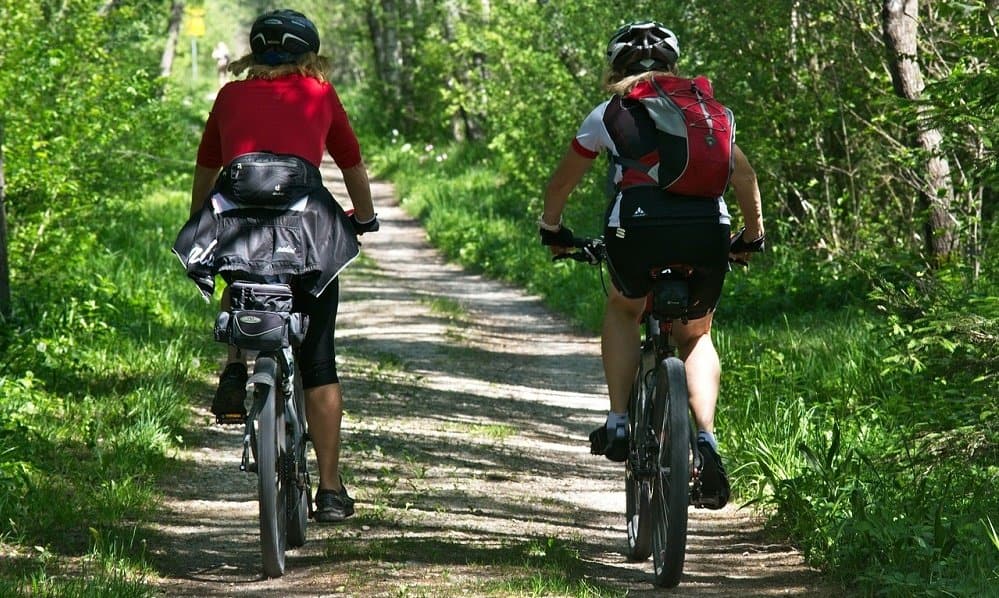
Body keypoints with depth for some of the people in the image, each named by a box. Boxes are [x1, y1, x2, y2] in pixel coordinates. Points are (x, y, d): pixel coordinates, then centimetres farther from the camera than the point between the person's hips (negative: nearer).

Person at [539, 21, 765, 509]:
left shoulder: (610, 113, 20)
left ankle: (618, 424, 17)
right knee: (695, 335, 24)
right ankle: (706, 439, 3)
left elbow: (562, 182, 29)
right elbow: (744, 175, 28)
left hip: (639, 226, -2)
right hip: (707, 228, 2)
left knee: (622, 310, 30)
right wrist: (752, 237, 41)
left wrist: (551, 230, 46)